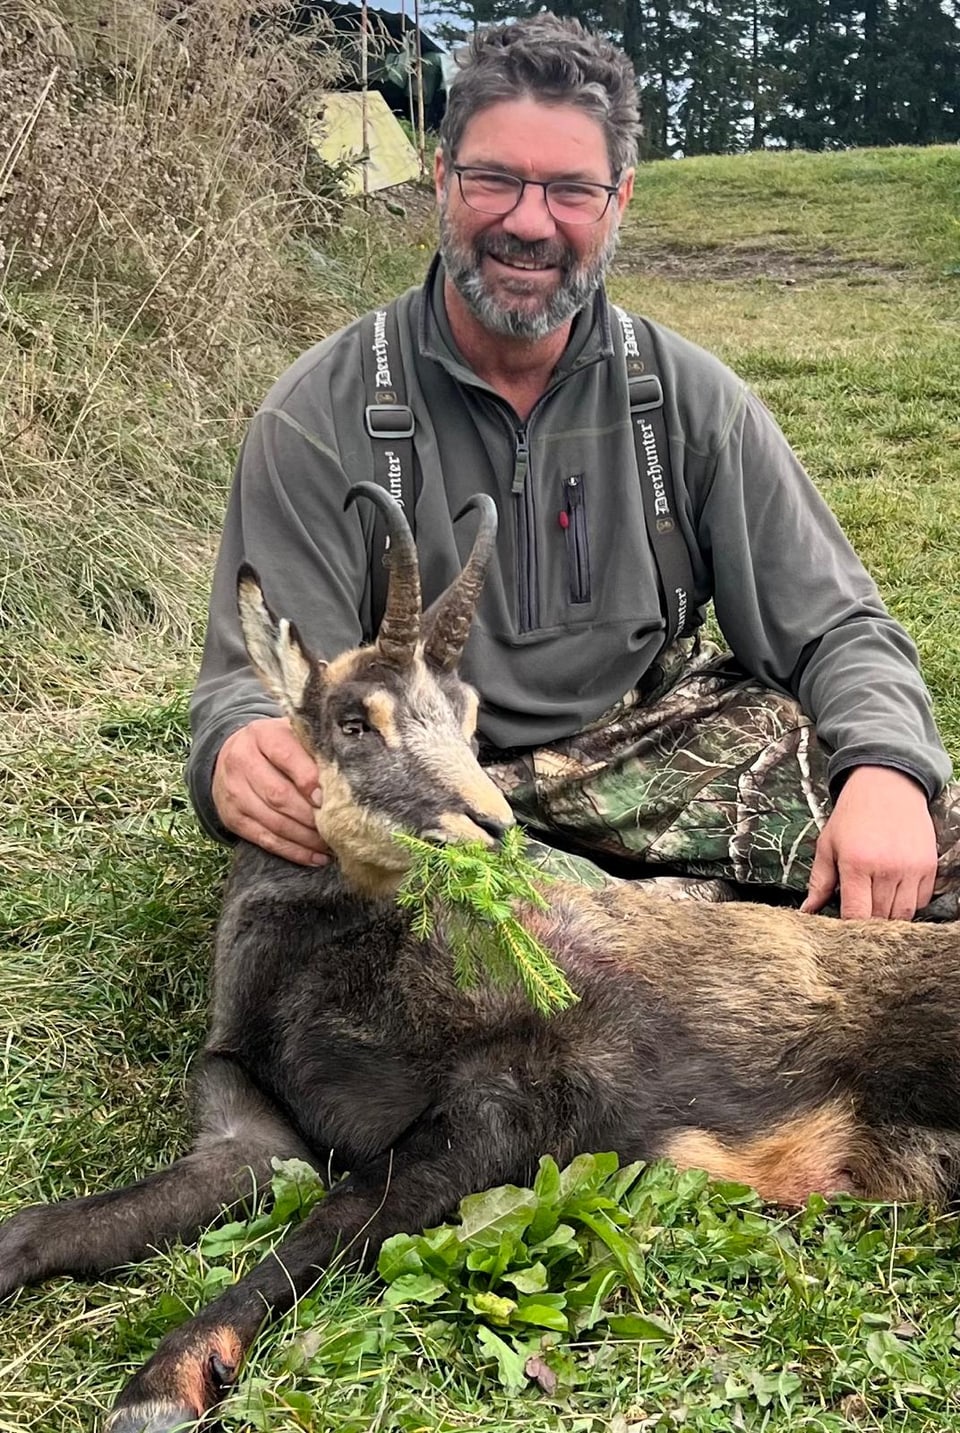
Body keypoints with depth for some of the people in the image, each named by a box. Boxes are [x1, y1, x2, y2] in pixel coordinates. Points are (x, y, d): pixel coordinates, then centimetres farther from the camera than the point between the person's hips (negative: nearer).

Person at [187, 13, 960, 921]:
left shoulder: (690, 399, 0)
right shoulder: (319, 419, -8)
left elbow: (834, 628, 0)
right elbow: (257, 683, -11)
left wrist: (886, 770, -23)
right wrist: (241, 755, -37)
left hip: (648, 741, 1)